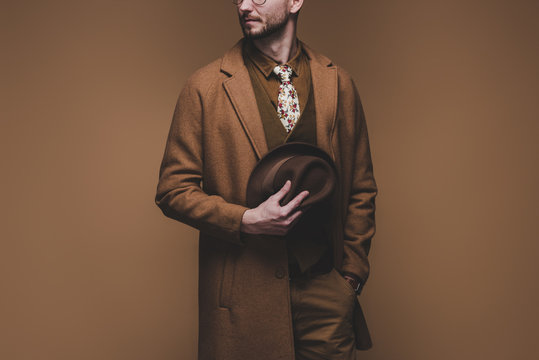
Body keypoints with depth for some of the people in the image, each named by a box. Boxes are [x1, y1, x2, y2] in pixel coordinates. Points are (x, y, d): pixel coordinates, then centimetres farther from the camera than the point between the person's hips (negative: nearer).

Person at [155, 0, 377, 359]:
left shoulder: (338, 83, 4)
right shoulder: (204, 87, -3)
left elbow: (361, 189, 9)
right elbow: (173, 189, -3)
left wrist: (352, 273, 5)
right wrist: (246, 221, -16)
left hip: (326, 290, 2)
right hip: (244, 297, -2)